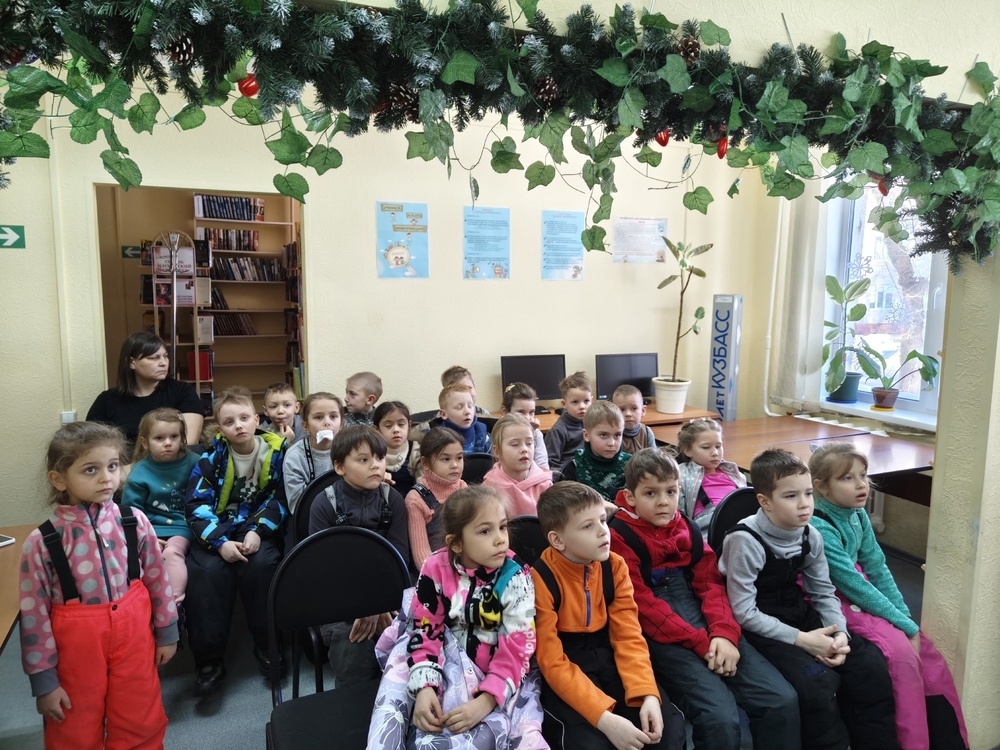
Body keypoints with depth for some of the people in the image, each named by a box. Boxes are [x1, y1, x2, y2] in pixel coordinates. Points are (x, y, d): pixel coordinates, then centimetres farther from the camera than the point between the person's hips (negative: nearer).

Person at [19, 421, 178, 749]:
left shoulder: (134, 522, -9)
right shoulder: (42, 542, -16)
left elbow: (157, 580, 2)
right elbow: (34, 615, -9)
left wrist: (167, 632, 8)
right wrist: (43, 681, -4)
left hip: (134, 636, 2)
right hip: (77, 646, -1)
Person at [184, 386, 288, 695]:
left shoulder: (276, 450, -4)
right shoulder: (212, 455, -5)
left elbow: (279, 498, -2)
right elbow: (197, 504, -9)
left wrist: (257, 531, -16)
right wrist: (220, 542, -21)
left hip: (258, 527, 0)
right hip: (217, 529, 0)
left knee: (262, 563, -30)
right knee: (206, 570, -28)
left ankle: (267, 646, -10)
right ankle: (209, 658, -14)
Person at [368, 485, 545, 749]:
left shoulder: (516, 579, -15)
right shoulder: (436, 569, -9)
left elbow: (516, 650, -15)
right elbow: (425, 629, -6)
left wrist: (485, 701, -27)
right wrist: (424, 687, -22)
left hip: (495, 672, -3)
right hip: (446, 659, 4)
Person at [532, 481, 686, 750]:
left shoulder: (615, 566, -4)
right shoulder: (540, 579, -21)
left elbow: (628, 635, -4)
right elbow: (553, 663, -21)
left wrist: (647, 694, -20)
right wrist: (604, 717, -30)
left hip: (607, 660, 5)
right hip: (564, 672, -4)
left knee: (669, 725, -14)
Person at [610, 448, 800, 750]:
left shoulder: (688, 529, 12)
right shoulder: (620, 539, -6)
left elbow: (711, 583, 7)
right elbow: (643, 606, -11)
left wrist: (723, 634, -11)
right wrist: (702, 643, -15)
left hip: (711, 631, 6)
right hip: (662, 638, -6)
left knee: (782, 700, -8)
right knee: (721, 720, -24)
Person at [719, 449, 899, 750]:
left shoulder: (810, 536, -2)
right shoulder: (745, 541, -23)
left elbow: (823, 593, 6)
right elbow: (744, 612, -21)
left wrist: (840, 634, -12)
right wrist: (800, 639, -23)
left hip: (801, 614, 7)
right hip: (760, 627, -6)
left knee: (870, 664, -6)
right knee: (818, 683, -25)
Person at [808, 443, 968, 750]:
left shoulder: (857, 514, 1)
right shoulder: (819, 527, -25)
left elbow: (876, 567, 5)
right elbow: (853, 585, -22)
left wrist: (906, 616, -3)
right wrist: (906, 625, -15)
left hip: (861, 593, 8)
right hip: (838, 603, -8)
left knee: (929, 655, -1)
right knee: (903, 655, -20)